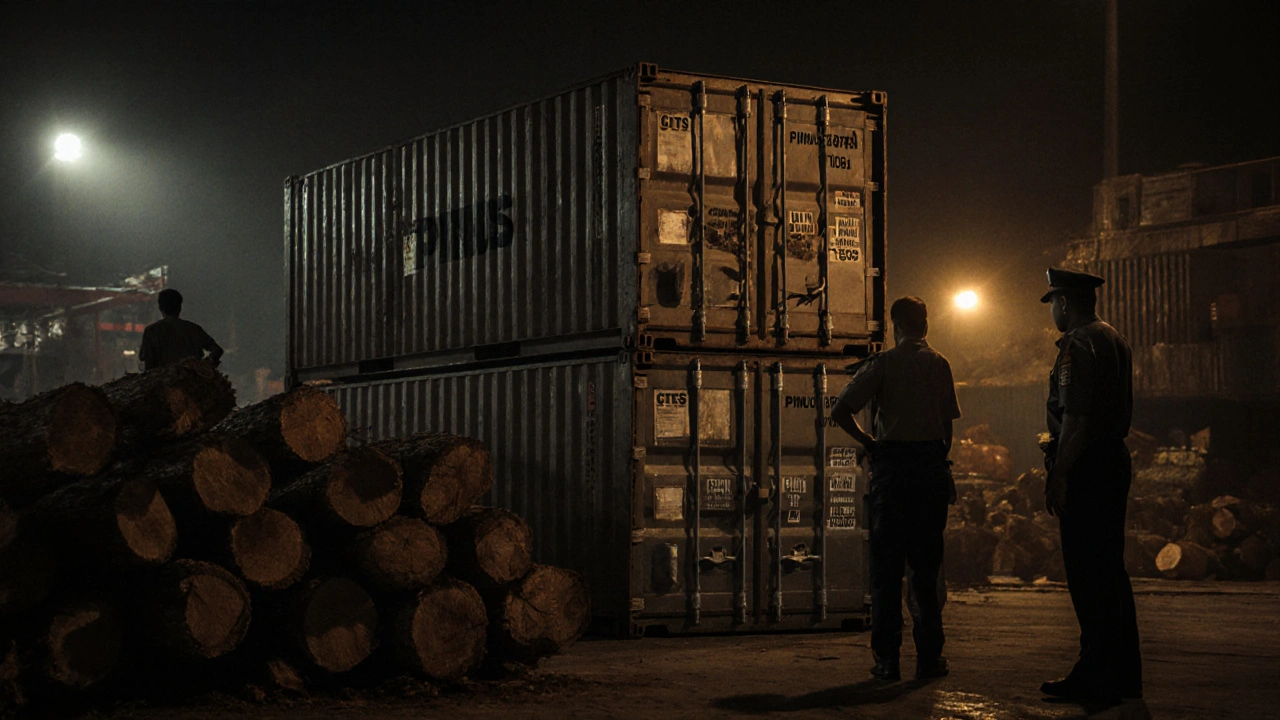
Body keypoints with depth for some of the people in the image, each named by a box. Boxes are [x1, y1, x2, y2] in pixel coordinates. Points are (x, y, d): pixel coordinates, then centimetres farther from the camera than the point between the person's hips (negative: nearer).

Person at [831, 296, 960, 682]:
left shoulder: (882, 364, -3)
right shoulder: (939, 364, 6)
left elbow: (840, 412, -10)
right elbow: (948, 423, 5)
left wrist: (869, 442, 3)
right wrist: (940, 462, 13)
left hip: (892, 465, -2)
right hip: (932, 467, 3)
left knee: (887, 566, 3)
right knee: (926, 564, 9)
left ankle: (888, 658, 1)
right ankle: (929, 656, 9)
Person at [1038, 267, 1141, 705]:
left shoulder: (1077, 345, -13)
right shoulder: (1115, 340, 17)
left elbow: (1075, 419, -21)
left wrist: (1058, 476, -19)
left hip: (1085, 467, -10)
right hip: (1116, 459, 10)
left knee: (1086, 574, -6)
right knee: (1111, 569, 14)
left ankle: (1097, 677, -4)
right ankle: (1124, 673, 19)